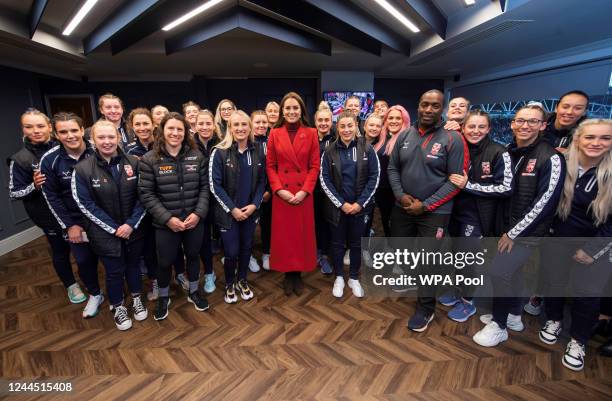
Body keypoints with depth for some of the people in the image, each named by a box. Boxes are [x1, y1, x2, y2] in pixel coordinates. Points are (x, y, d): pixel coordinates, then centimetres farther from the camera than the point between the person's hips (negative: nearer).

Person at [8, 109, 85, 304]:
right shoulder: (20, 159, -10)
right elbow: (14, 193, -7)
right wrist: (34, 186, -25)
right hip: (50, 215, -2)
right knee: (60, 250, 14)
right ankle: (71, 285, 37)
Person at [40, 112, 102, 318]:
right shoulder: (49, 160, -10)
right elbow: (51, 196, -2)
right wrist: (69, 225, -5)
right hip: (76, 221, 1)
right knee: (84, 261, 12)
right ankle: (95, 295, 37)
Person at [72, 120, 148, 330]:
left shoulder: (133, 163, -6)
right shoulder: (82, 169, -10)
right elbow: (86, 205, -10)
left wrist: (131, 223, -13)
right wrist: (114, 228, -13)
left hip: (134, 229, 2)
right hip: (105, 233, -1)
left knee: (134, 264, 19)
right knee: (114, 271, 12)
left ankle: (136, 299, 43)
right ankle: (118, 308, 37)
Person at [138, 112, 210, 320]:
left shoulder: (197, 156, -1)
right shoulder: (149, 160, -7)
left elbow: (205, 187, 0)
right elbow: (146, 194, -8)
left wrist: (198, 213, -12)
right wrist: (167, 218, -16)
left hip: (194, 220, 2)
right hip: (166, 223, -2)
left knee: (193, 256, 18)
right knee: (165, 262, 12)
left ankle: (193, 292, 43)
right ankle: (163, 297, 40)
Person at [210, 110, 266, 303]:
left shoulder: (258, 150, 0)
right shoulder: (220, 152, -11)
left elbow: (262, 181, 3)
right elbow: (214, 185, -11)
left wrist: (254, 204, -8)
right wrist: (232, 209, -14)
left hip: (250, 210, 3)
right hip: (228, 212, -3)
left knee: (246, 247, 14)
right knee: (231, 251, 2)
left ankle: (242, 280, 39)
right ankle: (229, 284, 31)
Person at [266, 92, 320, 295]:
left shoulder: (311, 133, 2)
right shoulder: (275, 134, 4)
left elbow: (315, 166, -1)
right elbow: (270, 166, 2)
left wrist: (304, 191, -12)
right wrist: (279, 189, -11)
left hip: (304, 193, 0)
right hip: (281, 193, 0)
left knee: (302, 234, 8)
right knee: (283, 234, 7)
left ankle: (298, 274, 25)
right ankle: (287, 275, 24)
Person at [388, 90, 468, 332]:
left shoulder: (452, 139, -9)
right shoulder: (404, 136, 3)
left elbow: (456, 179, -11)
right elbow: (393, 168, 6)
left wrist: (426, 205, -15)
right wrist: (400, 195, -9)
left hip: (434, 212, -4)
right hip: (402, 207, 5)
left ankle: (426, 308, 26)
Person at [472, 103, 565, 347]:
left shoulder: (550, 158, -14)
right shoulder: (507, 154, 5)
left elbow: (545, 202, -17)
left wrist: (514, 233, -15)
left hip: (529, 232, -6)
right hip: (508, 227, 6)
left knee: (498, 271, -9)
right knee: (511, 270, 17)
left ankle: (499, 326, 11)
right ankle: (513, 315, 38)